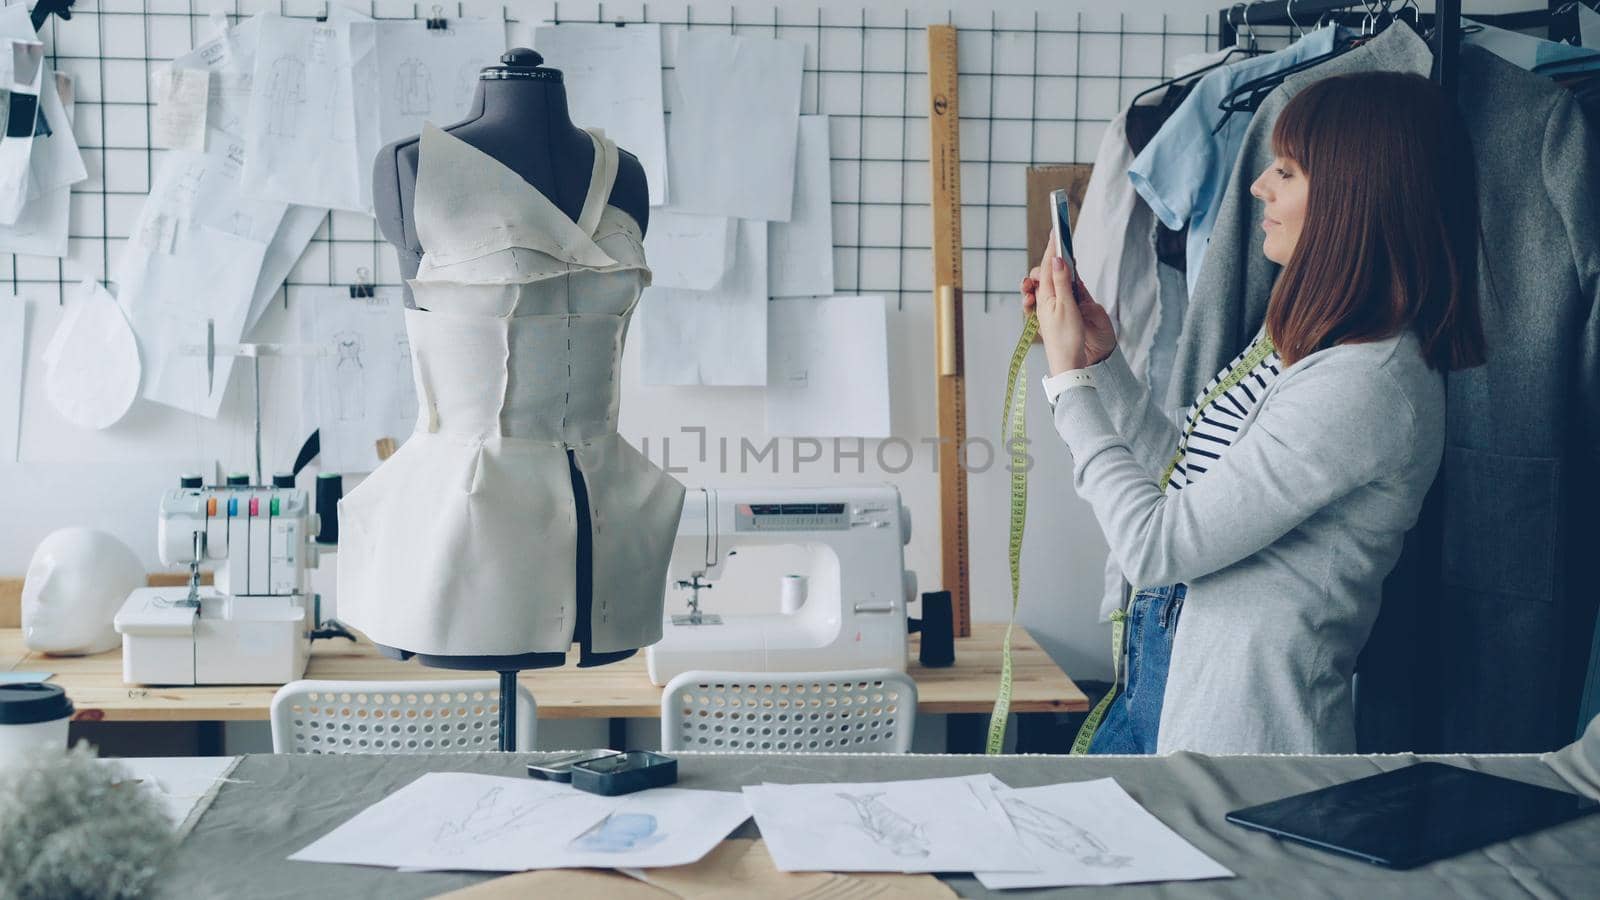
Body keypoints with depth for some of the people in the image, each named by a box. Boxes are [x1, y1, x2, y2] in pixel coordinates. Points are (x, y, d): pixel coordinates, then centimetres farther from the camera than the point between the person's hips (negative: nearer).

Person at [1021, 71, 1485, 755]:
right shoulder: (1302, 330, 6)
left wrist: (1071, 379, -12)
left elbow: (1155, 545, -22)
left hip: (1233, 723, -9)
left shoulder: (1364, 385, -25)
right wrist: (1101, 357, 6)